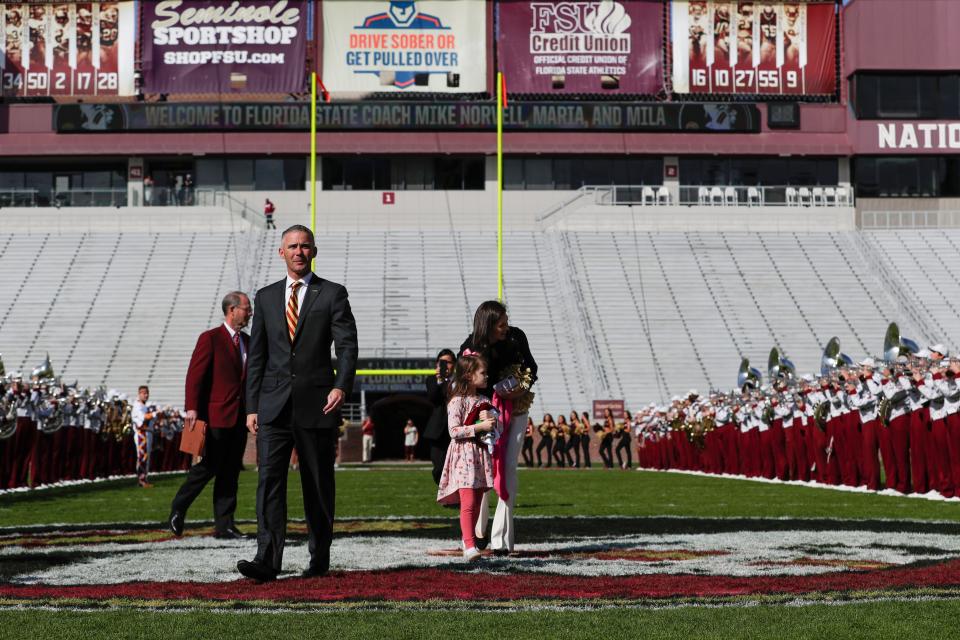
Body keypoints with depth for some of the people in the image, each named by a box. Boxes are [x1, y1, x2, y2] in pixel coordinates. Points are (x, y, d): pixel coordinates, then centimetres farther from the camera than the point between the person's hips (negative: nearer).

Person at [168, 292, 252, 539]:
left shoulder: (247, 341, 15)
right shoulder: (210, 338, -5)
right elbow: (195, 374, -11)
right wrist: (191, 408, -19)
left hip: (240, 417, 7)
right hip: (216, 416, -7)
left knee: (230, 472, 5)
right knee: (207, 467, -6)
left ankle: (224, 525, 7)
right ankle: (178, 510, 11)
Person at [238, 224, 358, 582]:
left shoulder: (332, 294, 3)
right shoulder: (266, 297, 12)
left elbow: (347, 345, -6)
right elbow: (256, 355, 13)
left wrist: (342, 386, -24)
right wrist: (252, 407, 7)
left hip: (317, 404, -2)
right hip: (274, 406, 2)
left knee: (319, 485, 6)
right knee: (269, 479, -10)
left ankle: (320, 559, 18)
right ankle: (267, 560, -16)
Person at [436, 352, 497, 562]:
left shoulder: (484, 401, 14)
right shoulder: (458, 401, -9)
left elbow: (495, 427, 21)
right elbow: (454, 431, -16)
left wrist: (491, 419, -2)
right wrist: (480, 427, -19)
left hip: (481, 454, 8)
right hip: (464, 454, -8)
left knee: (476, 504, 11)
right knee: (468, 503, -16)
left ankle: (468, 540, 21)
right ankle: (469, 546, -21)